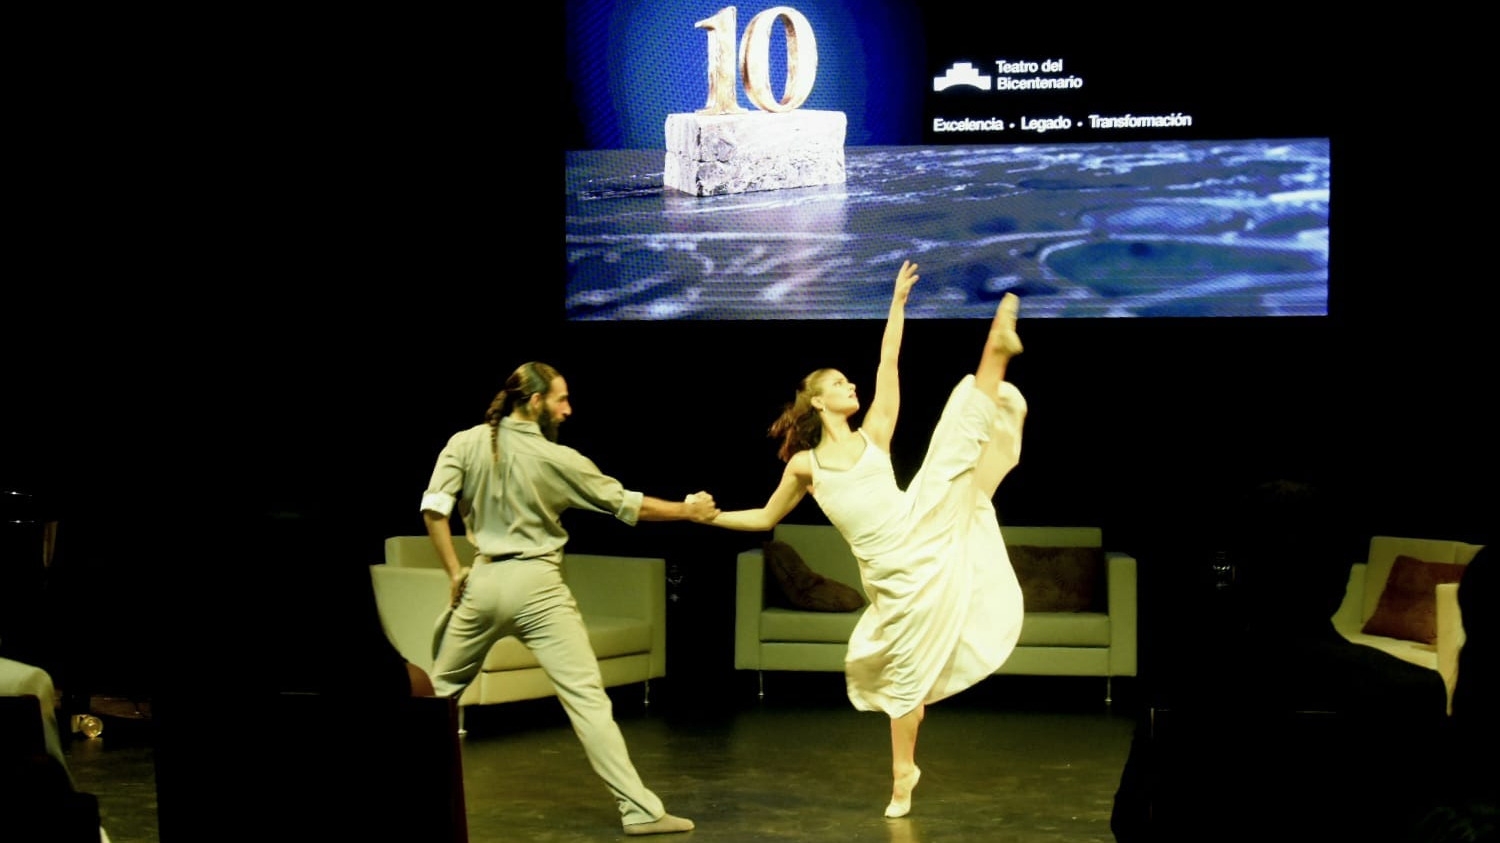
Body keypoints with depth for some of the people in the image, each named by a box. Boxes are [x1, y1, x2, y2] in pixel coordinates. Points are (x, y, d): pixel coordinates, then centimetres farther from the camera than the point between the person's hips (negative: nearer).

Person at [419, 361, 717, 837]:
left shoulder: (466, 443, 2)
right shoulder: (556, 458, -5)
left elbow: (434, 508, -4)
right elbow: (626, 505, 1)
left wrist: (454, 571, 4)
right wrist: (687, 511, 13)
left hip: (483, 581, 3)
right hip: (536, 584, -3)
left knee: (440, 690, 19)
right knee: (586, 696, -6)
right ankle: (640, 810, -8)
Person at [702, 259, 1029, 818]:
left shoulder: (873, 435, 11)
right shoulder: (804, 465, 8)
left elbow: (888, 364, 8)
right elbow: (765, 519, 19)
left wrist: (897, 303, 4)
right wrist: (709, 516, 10)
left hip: (925, 529, 2)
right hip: (892, 569, -1)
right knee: (905, 667, 2)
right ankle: (903, 776, 16)